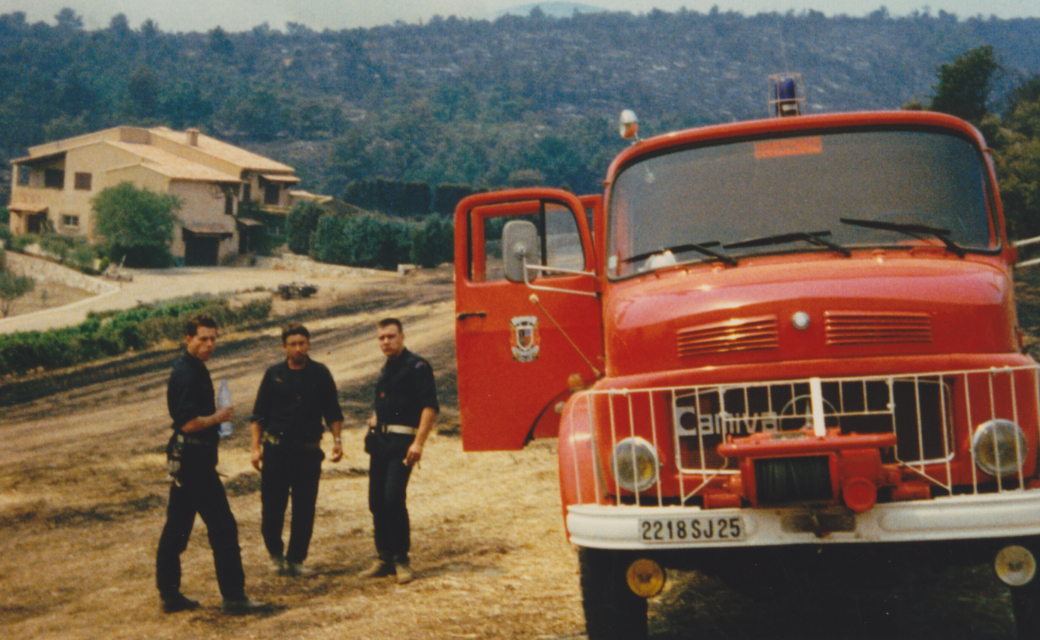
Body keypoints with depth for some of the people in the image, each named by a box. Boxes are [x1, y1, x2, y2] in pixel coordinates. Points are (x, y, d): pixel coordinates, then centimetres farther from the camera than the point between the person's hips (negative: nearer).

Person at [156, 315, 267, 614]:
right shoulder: (186, 373, -18)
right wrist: (219, 417, -12)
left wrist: (215, 415, 9)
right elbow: (189, 422, -26)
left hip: (185, 458, 11)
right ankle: (233, 597, -1)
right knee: (222, 526, -6)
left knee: (177, 528, 13)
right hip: (193, 460, -11)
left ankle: (170, 595, 20)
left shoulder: (194, 369, 14)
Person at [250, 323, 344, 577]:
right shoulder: (274, 374, 3)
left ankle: (296, 559, 14)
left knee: (305, 509, 1)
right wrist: (256, 446, 0)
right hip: (276, 449, 0)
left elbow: (333, 412, 8)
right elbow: (259, 415, 7)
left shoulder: (320, 374, 3)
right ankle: (275, 554, 21)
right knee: (272, 506, 0)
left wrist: (337, 439, -4)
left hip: (308, 450, 0)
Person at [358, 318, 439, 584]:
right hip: (380, 440, 8)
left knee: (393, 498, -16)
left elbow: (430, 406, -16)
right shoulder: (386, 370, 19)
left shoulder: (416, 367, -7)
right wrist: (376, 419, 15)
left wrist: (418, 442, -24)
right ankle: (384, 558, 17)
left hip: (402, 441, -8)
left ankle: (401, 560, -4)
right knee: (376, 501, 7)